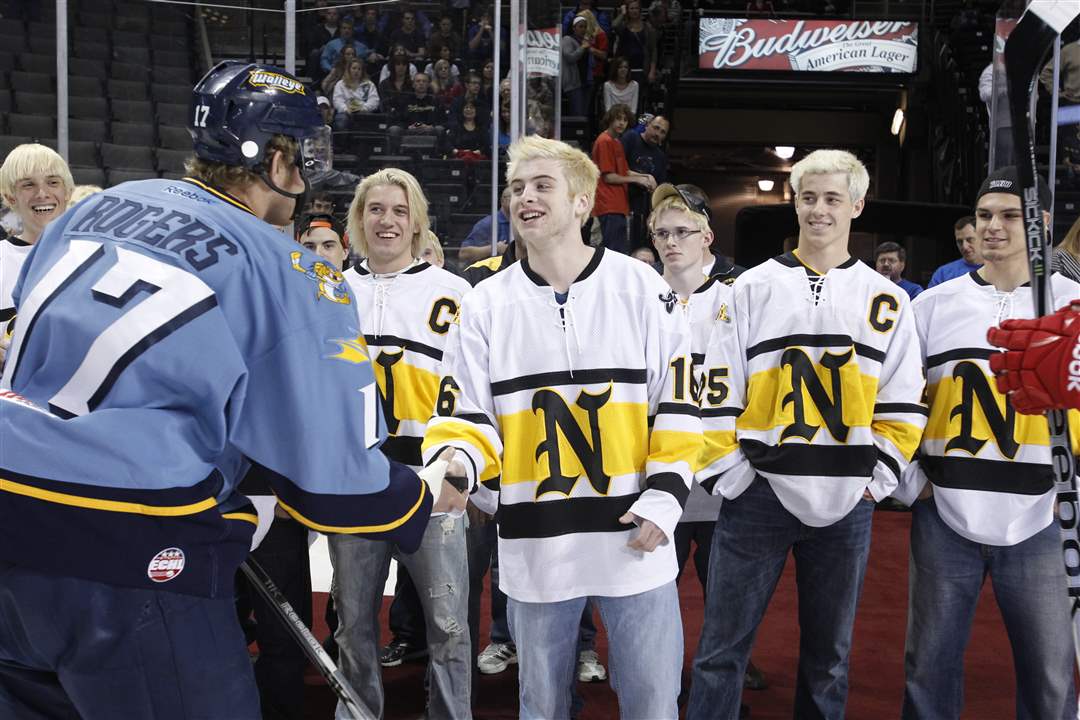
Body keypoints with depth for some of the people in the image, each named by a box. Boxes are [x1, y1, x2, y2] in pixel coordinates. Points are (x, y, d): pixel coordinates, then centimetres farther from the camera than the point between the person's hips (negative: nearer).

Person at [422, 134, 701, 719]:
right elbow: (465, 414, 3)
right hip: (535, 544, 2)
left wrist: (663, 497, -7)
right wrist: (455, 464, -19)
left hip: (634, 537, -1)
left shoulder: (641, 288, 0)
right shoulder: (485, 303, 4)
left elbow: (677, 403, 2)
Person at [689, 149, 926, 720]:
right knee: (721, 651, 2)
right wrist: (726, 472, -6)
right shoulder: (753, 287, 4)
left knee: (827, 655, 14)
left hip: (847, 503, 2)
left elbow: (903, 403, 8)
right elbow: (718, 390, 0)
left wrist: (879, 476, -1)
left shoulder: (886, 299, 8)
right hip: (758, 495, -1)